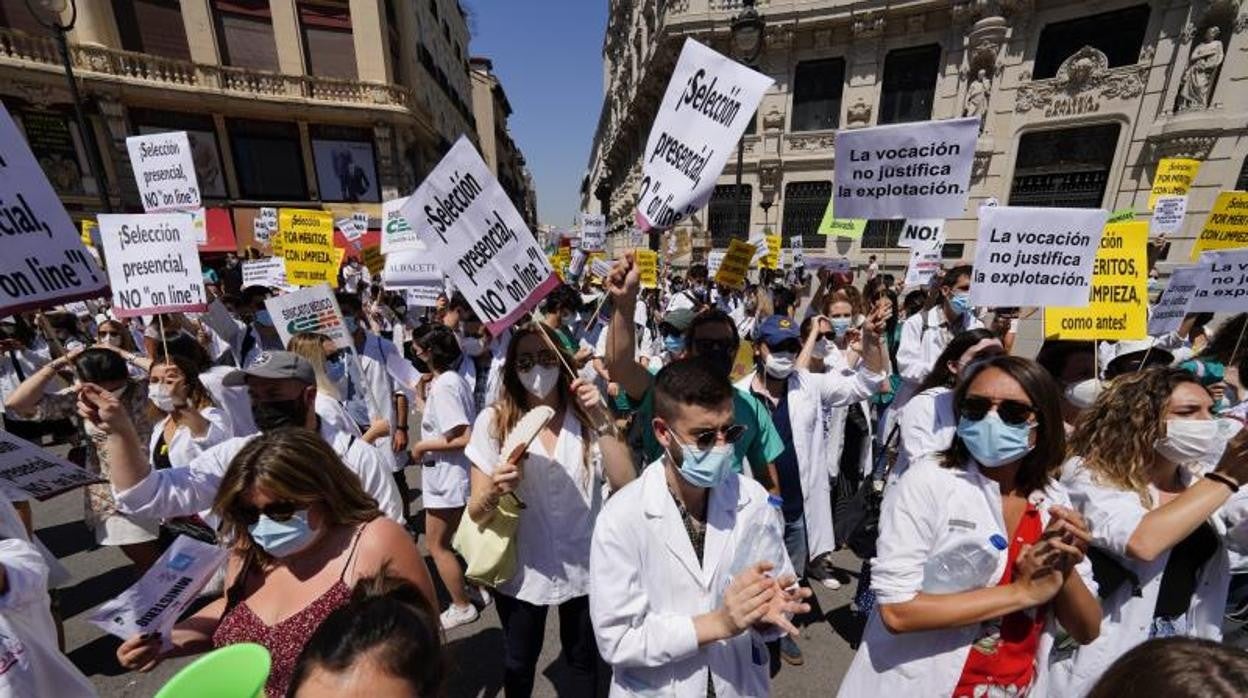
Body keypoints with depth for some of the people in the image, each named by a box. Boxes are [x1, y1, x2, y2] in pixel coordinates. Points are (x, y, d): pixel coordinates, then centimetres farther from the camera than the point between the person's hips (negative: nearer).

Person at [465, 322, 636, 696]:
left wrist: (601, 420, -26)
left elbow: (626, 485, -18)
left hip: (584, 565, 1)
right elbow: (476, 513, -8)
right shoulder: (493, 421, -11)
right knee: (519, 663, 22)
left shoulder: (586, 415, -9)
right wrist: (495, 492, -29)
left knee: (583, 659, 22)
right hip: (522, 568, 0)